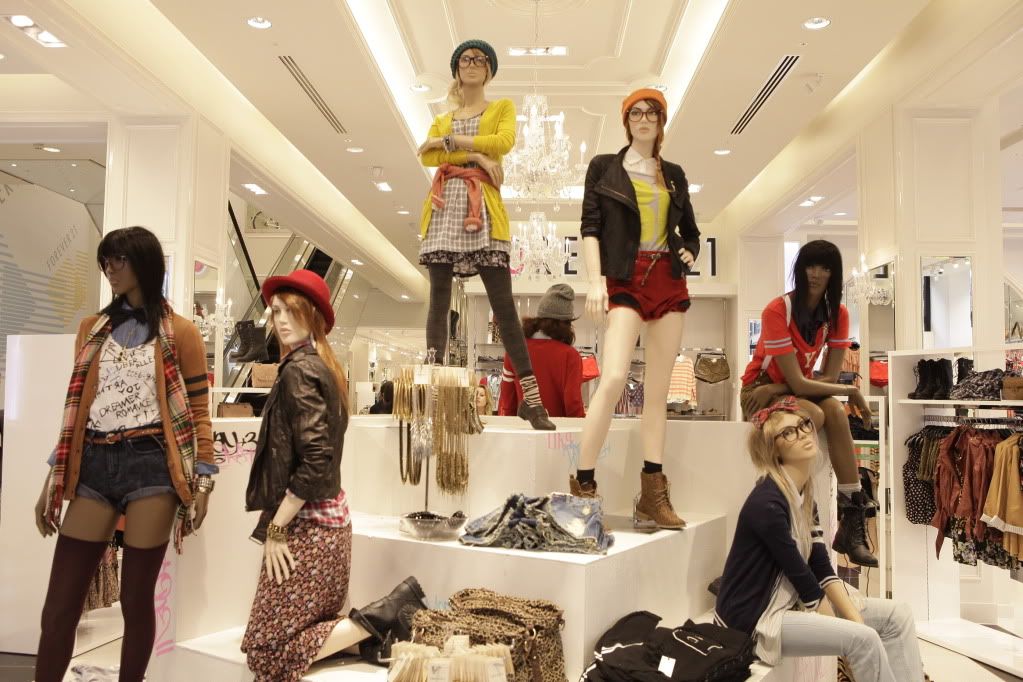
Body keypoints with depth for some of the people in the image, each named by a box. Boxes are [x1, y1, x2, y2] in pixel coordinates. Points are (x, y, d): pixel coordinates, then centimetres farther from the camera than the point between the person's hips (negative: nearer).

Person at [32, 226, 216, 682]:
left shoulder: (179, 332, 1)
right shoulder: (92, 329, 14)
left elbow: (198, 414, 1)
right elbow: (77, 409, 16)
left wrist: (203, 483, -6)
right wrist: (53, 479, 12)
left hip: (150, 465, -4)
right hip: (93, 466, 4)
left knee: (136, 599, 4)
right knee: (59, 605, 3)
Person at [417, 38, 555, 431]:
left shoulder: (503, 108, 17)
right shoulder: (441, 119, 23)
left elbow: (504, 141, -7)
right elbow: (426, 157, 3)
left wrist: (448, 141, -4)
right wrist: (476, 154, -10)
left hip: (482, 207, -3)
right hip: (443, 206, 3)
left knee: (503, 304, -9)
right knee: (439, 300, -5)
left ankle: (531, 398, -8)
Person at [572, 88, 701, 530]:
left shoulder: (674, 175, 18)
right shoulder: (604, 167, 7)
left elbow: (690, 232, 24)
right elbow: (590, 227, -1)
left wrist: (689, 253, 1)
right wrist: (595, 281, -13)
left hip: (669, 282, 5)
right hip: (625, 281, -4)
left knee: (658, 390, 2)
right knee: (614, 379, -22)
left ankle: (652, 497, 4)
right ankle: (583, 484, -14)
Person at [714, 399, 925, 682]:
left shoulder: (804, 496, 7)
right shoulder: (767, 504, -23)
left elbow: (821, 568, 4)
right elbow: (801, 575, -19)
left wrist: (855, 619, -6)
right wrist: (853, 628, -9)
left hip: (793, 602, 10)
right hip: (754, 616, -10)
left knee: (897, 616, 6)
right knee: (863, 639, -23)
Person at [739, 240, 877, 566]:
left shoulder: (838, 314, -5)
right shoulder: (777, 311, -22)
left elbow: (829, 377, -9)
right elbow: (798, 382, -24)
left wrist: (775, 389, -22)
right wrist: (851, 390, -16)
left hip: (800, 390, 5)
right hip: (758, 392, -4)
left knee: (837, 412, -28)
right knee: (815, 414, -33)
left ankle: (853, 517, -28)